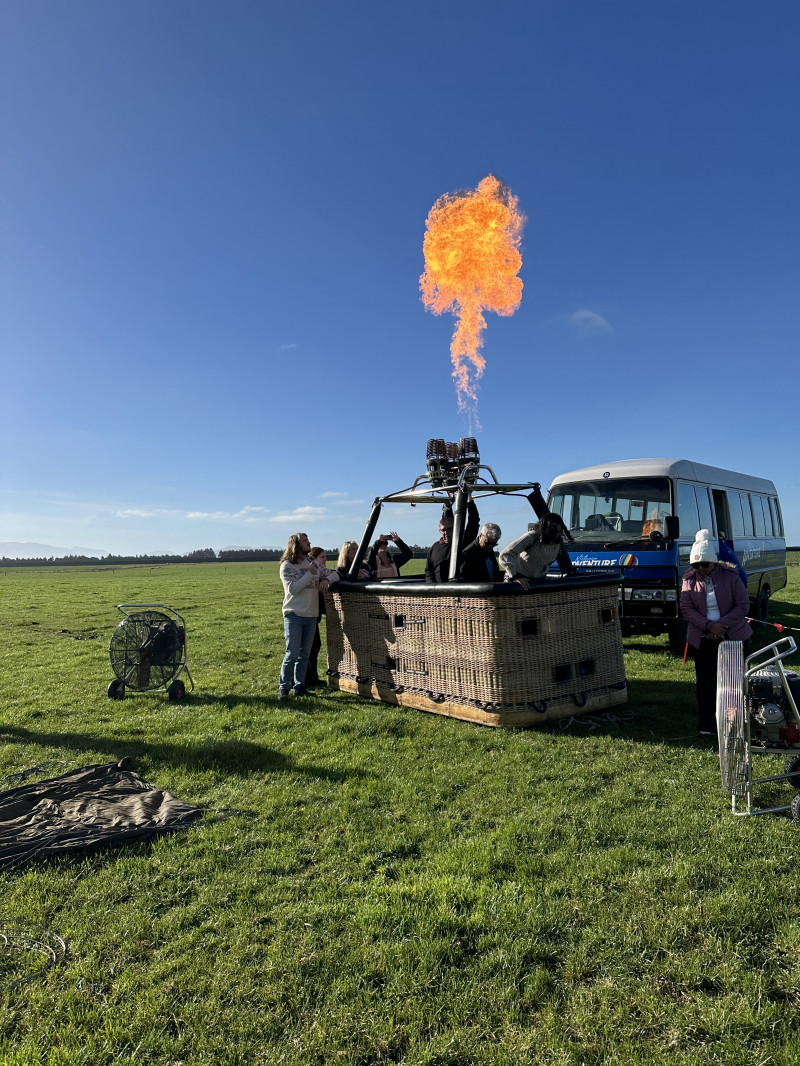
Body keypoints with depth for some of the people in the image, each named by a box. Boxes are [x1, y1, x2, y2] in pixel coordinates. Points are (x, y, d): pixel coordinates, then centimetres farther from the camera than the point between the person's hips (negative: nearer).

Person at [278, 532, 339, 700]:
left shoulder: (313, 563, 10)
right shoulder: (287, 566, -5)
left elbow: (335, 574, 14)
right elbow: (292, 589, -16)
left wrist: (326, 579, -7)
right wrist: (309, 574, -19)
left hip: (311, 615, 5)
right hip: (294, 615, -5)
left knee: (304, 654, 10)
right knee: (292, 654, -7)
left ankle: (299, 686, 19)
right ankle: (283, 687, 5)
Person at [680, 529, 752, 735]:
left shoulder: (730, 576, -5)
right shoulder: (689, 580, -1)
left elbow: (743, 605, -5)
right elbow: (686, 609, -4)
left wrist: (722, 624, -16)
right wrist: (708, 625, -18)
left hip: (733, 637, -1)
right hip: (702, 640, 1)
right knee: (705, 683, 4)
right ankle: (706, 725, 12)